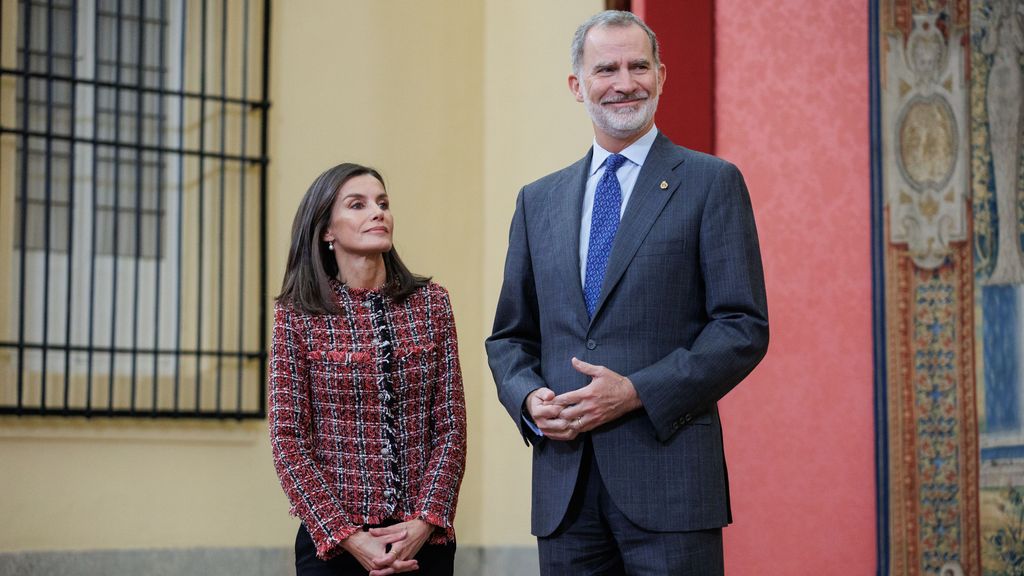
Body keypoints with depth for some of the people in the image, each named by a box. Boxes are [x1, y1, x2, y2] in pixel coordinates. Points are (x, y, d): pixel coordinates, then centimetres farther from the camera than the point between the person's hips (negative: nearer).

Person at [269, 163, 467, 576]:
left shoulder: (430, 303, 3)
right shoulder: (296, 315, -2)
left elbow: (450, 427, 1)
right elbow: (290, 440, -5)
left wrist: (425, 522, -10)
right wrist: (348, 536, -13)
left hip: (425, 540, 2)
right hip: (332, 542, -2)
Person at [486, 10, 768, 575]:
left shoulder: (711, 183, 2)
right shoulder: (538, 200, 15)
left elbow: (745, 327, -5)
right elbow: (509, 337, 18)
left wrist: (636, 391, -14)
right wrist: (529, 397, -4)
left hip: (668, 474, -4)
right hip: (564, 484, 4)